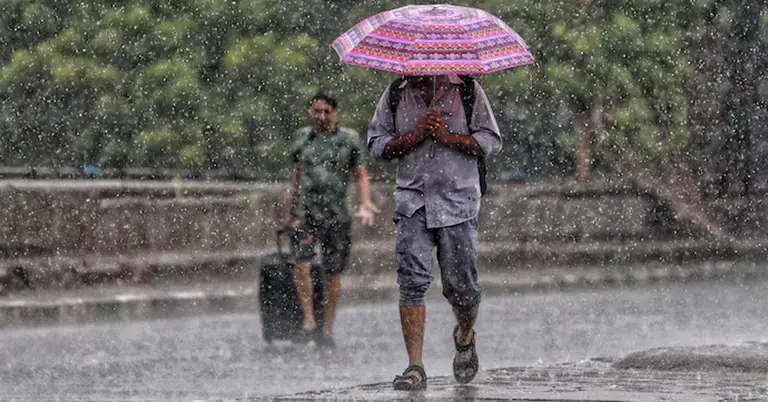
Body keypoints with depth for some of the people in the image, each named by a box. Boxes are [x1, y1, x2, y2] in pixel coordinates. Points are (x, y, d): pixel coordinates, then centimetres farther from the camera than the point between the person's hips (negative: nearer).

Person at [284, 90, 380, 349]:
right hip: (306, 212, 1)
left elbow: (361, 175, 4)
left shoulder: (350, 139, 3)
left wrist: (365, 204, -13)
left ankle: (327, 329, 11)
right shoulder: (302, 137, 11)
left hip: (337, 214, -1)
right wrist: (290, 211, 23)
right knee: (300, 262, -20)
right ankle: (308, 320, -15)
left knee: (333, 273, 1)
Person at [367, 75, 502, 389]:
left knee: (460, 286, 1)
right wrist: (414, 136, -9)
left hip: (458, 201, -1)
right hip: (412, 201, 1)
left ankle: (465, 336, 35)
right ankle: (415, 366, -14)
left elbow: (491, 142, 1)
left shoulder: (467, 90, 3)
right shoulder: (395, 95, 9)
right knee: (412, 281, -13)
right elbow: (377, 145, 7)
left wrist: (447, 136, -12)